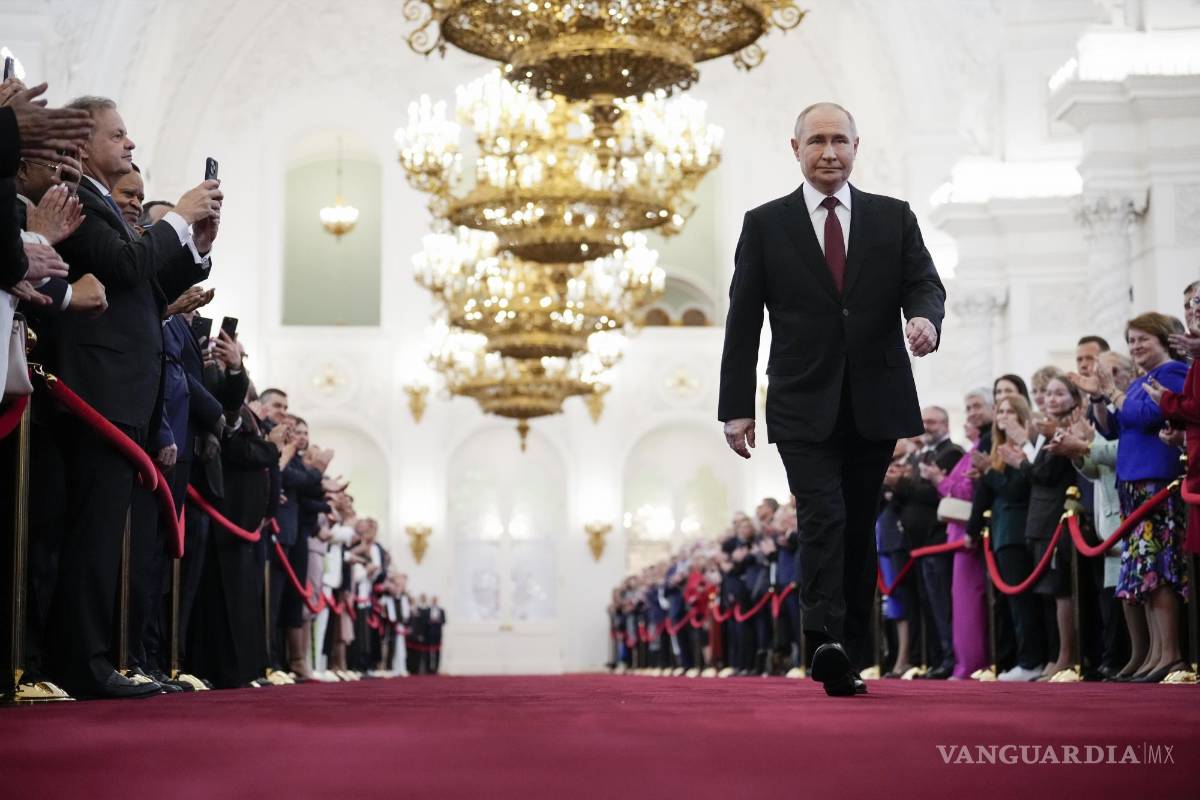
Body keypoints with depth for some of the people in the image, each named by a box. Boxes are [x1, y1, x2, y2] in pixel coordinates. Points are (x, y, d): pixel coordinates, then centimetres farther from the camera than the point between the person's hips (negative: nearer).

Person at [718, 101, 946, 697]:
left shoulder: (893, 218, 10)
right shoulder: (765, 225, 4)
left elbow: (925, 284, 2)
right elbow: (743, 321, 3)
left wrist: (925, 318, -23)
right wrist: (736, 407, -2)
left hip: (875, 404, 2)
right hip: (803, 407, -2)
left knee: (859, 530, 8)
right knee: (823, 519, -18)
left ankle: (849, 656, 15)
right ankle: (826, 644, -26)